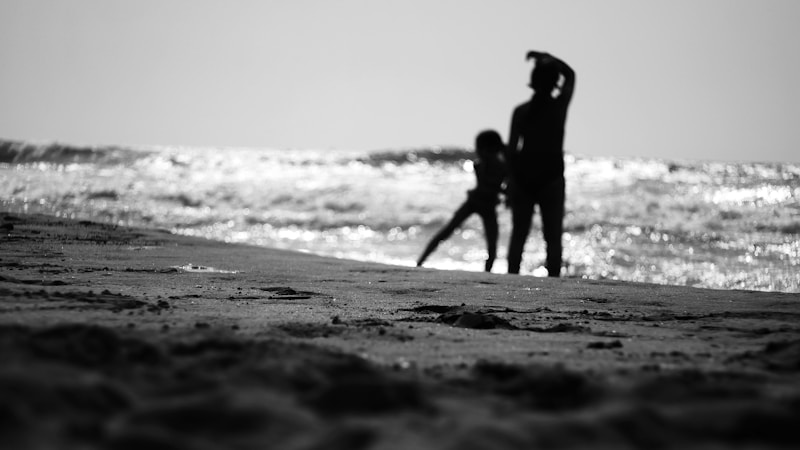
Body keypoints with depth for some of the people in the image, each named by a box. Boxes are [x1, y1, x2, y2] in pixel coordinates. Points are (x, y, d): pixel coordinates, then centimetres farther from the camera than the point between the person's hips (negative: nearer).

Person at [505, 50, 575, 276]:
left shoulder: (521, 112, -5)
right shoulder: (560, 105, -7)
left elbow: (511, 150, -3)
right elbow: (570, 75, 12)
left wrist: (510, 181, 6)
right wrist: (547, 57, 15)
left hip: (523, 178, 2)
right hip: (551, 178, -2)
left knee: (518, 236, 8)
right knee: (553, 238, 3)